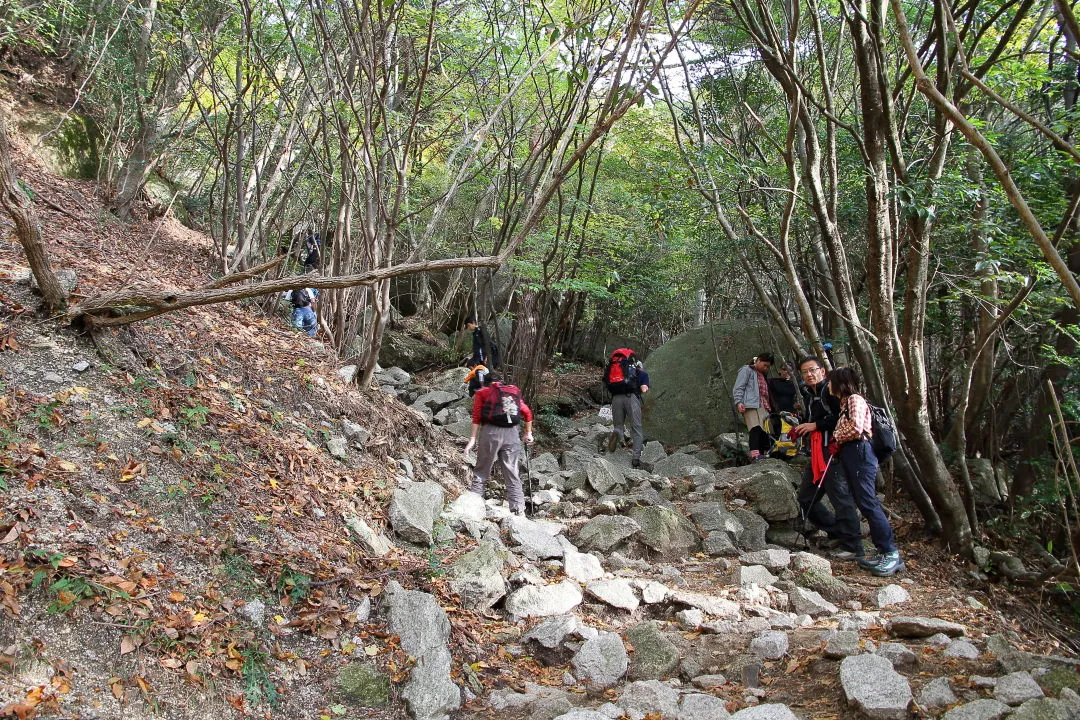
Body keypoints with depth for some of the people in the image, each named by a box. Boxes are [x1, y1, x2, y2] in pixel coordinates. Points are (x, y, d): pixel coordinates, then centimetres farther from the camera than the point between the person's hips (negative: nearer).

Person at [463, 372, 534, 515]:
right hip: (511, 434, 3)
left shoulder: (482, 392, 12)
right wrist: (528, 433, 23)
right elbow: (527, 413, 15)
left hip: (491, 432, -2)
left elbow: (477, 417, 1)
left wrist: (473, 439, -3)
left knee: (481, 472, 5)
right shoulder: (514, 392, 21)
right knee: (512, 474, 6)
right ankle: (519, 511, 1)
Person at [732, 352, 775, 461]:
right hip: (750, 405, -8)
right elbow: (738, 388, -3)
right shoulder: (746, 370, 8)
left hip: (763, 407, 8)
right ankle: (754, 455, -37)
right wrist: (738, 402, -16)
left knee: (764, 432, -5)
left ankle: (762, 455, -6)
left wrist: (769, 408, 19)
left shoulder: (762, 375, 31)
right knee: (756, 428, -25)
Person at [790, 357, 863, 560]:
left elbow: (843, 417, -20)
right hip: (816, 454, 10)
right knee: (806, 498, 12)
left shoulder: (831, 389, -7)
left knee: (840, 497, -9)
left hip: (833, 452, -10)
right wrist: (800, 430, 12)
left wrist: (815, 425, -16)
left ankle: (852, 547, -2)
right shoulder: (810, 396, 21)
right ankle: (838, 533, 23)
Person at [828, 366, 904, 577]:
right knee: (864, 503, 6)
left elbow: (856, 428, -17)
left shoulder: (855, 399, -6)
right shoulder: (845, 402, 23)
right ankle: (884, 552, 8)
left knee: (868, 503, -13)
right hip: (850, 454, 10)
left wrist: (836, 437, -3)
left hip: (859, 453, -10)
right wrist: (838, 443, 3)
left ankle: (892, 554, -13)